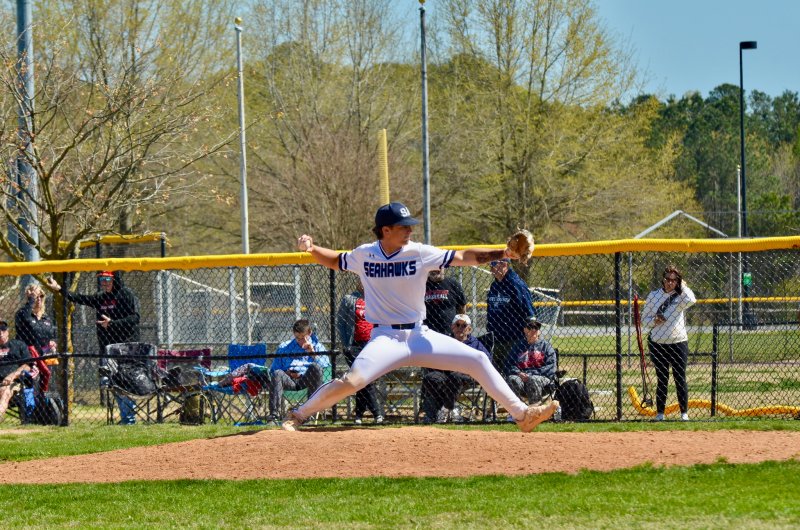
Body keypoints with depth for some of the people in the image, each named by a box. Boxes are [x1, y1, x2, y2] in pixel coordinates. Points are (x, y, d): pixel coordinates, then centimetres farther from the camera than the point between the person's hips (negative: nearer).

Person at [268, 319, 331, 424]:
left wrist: (312, 352, -7)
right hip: (289, 381, 1)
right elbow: (273, 370, 15)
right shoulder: (283, 347, 20)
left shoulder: (317, 346, 18)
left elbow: (325, 366, 2)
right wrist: (287, 373, -3)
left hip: (307, 380, -1)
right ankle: (274, 415, -41)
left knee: (315, 367, -31)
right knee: (277, 374, -32)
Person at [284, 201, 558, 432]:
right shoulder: (364, 255, -1)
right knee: (351, 381, -26)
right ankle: (297, 416, -9)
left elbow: (464, 257, -7)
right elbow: (336, 261, 18)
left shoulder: (420, 253, -4)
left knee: (477, 360, -3)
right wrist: (312, 249, 0)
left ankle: (521, 414, 5)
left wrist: (502, 254, -20)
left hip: (419, 336, 3)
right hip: (385, 338, -3)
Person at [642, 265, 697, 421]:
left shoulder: (680, 296, 1)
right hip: (657, 343, 1)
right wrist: (654, 322, -10)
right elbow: (644, 318, 11)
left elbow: (691, 301, -23)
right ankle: (660, 413, 9)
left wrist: (683, 286, -8)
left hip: (678, 342, -1)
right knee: (662, 380, 5)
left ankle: (684, 413, 6)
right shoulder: (653, 296, 6)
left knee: (680, 379, 1)